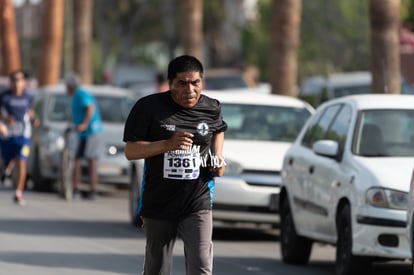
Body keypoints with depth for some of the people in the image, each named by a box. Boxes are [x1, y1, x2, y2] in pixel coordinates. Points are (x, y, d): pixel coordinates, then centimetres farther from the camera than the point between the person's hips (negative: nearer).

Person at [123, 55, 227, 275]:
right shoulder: (149, 107, -9)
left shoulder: (211, 108, 0)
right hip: (158, 204, 0)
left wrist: (217, 157, 6)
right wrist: (167, 144, -25)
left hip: (197, 205, 0)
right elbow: (130, 151, -11)